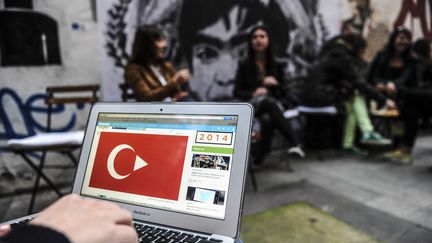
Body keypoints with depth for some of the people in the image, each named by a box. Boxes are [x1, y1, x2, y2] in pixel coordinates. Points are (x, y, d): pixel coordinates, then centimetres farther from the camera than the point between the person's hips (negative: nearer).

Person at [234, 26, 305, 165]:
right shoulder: (244, 66, 8)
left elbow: (282, 92, 15)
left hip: (274, 102, 2)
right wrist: (254, 93, -15)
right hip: (251, 104, -2)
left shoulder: (276, 66, 15)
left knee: (269, 118, -39)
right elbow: (237, 92, 3)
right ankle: (295, 143, -48)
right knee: (268, 102, -40)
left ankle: (259, 158, -40)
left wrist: (275, 83, -7)